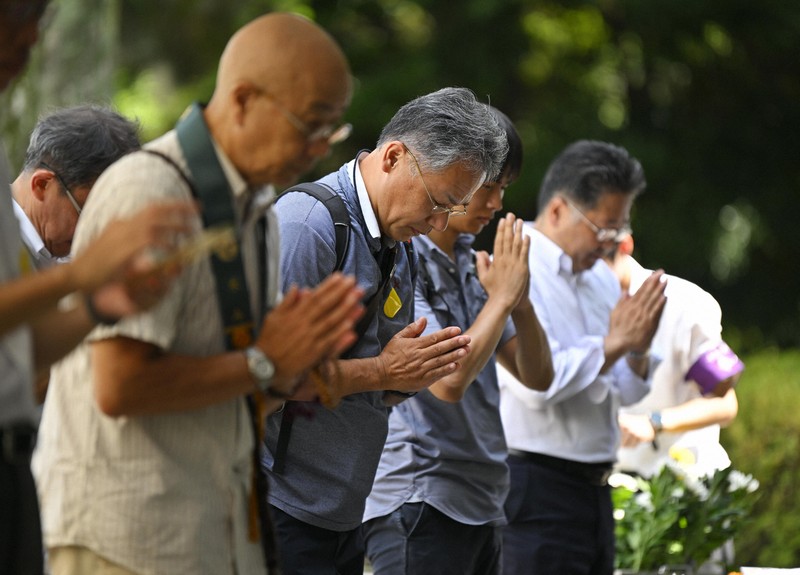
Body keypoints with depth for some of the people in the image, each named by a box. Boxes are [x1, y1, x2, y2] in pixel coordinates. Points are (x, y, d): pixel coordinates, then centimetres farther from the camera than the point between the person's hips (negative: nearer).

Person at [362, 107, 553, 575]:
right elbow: (448, 379, -22)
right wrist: (502, 297, -10)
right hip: (417, 501, -8)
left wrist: (520, 299, -3)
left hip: (481, 502, 8)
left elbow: (537, 376, 14)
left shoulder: (468, 264, 14)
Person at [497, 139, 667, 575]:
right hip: (535, 490, -8)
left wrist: (638, 349, -2)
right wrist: (616, 341, -15)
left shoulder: (601, 278, 15)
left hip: (593, 487, 9)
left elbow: (626, 392, 19)